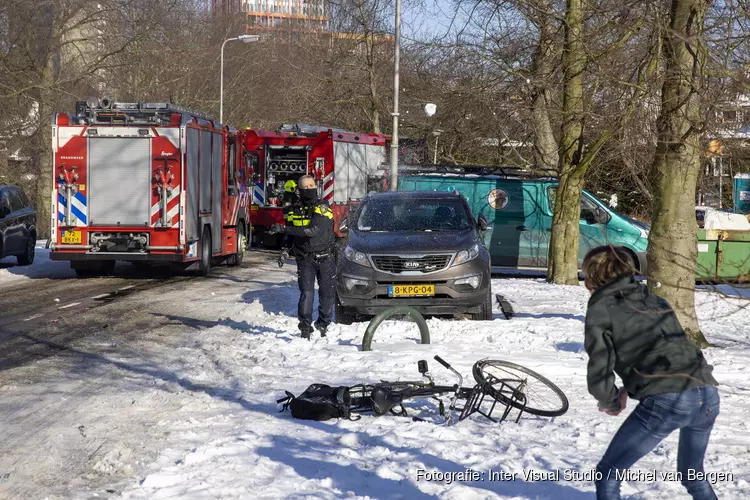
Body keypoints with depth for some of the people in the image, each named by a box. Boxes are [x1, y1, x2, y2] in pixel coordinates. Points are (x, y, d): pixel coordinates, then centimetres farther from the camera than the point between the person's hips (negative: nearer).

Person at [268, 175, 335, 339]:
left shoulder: (322, 208, -11)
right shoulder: (296, 210, 7)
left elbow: (313, 230, -27)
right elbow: (293, 234, 24)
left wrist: (284, 229, -30)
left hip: (325, 258, -2)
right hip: (305, 258, 2)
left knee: (327, 293, 5)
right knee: (306, 293, -11)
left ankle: (323, 325, 20)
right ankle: (305, 327, -12)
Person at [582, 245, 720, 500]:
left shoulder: (600, 310, 7)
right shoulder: (655, 300, 26)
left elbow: (599, 377, 0)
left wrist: (611, 402, 21)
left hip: (664, 401, -6)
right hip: (708, 395, 7)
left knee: (607, 475, 8)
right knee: (693, 474, 30)